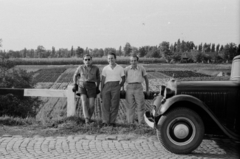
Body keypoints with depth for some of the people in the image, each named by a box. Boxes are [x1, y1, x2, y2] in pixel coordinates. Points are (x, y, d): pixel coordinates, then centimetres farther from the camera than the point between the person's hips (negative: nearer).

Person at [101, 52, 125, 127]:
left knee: (114, 104, -5)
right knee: (105, 104, -8)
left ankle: (112, 121, -2)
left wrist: (120, 86, 0)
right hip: (107, 86, 1)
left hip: (116, 86, -1)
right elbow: (103, 80, 13)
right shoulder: (105, 68, 15)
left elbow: (123, 79, 15)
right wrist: (101, 90, 6)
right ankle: (105, 121, -9)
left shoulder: (120, 68, 12)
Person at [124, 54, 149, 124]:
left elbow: (146, 78, 14)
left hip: (138, 87, 0)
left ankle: (141, 123, 5)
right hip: (129, 88, 0)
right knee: (130, 106, 4)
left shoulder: (141, 68, 3)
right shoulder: (127, 69, 2)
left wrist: (147, 89, 16)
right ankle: (130, 123, 12)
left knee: (140, 106, -2)